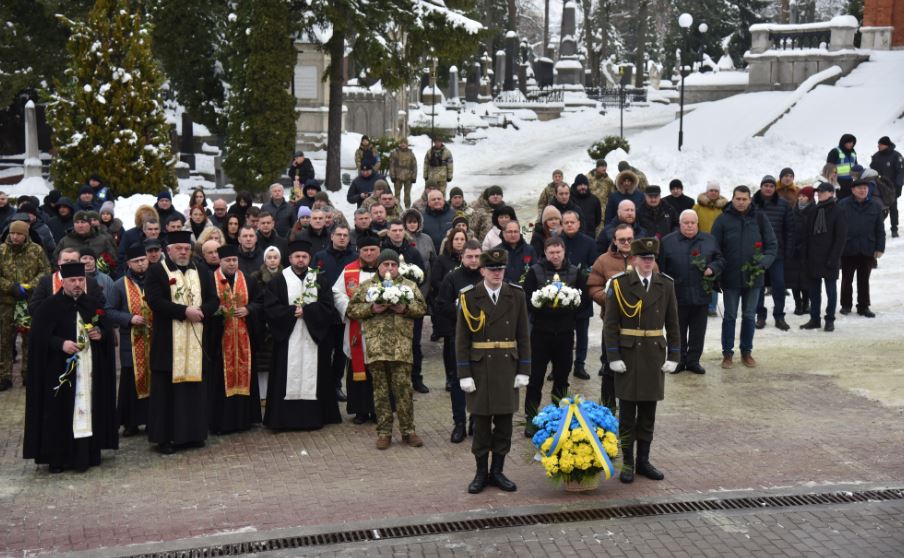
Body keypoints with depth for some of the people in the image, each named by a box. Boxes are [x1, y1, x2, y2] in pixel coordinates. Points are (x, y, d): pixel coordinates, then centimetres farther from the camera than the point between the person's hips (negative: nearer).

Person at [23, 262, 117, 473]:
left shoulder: (94, 304, 10)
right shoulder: (50, 306, -3)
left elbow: (108, 330, 15)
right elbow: (38, 336, -9)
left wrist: (100, 334, -7)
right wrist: (61, 343, -22)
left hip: (90, 370, 4)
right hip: (60, 369, -4)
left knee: (88, 409, 3)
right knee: (61, 414, -4)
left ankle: (88, 454, 10)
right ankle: (58, 458, 3)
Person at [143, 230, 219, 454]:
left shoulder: (202, 271, 12)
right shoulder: (156, 271, -2)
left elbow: (213, 300, 6)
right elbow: (155, 301, -14)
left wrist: (200, 312, -14)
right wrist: (185, 311, -20)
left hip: (197, 341, 4)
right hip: (168, 342, -4)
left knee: (196, 387, 6)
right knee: (167, 389, -1)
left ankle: (193, 433, 15)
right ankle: (165, 436, 4)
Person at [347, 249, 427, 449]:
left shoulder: (409, 286, 13)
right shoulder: (365, 286, 10)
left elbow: (422, 307, 11)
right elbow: (351, 310, 6)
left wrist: (405, 308, -7)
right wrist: (372, 308, -9)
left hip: (401, 347, 0)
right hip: (375, 346, 0)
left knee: (403, 388, 0)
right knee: (380, 391, 5)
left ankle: (408, 431, 10)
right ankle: (384, 432, 12)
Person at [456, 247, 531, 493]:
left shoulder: (516, 295, 3)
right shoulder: (469, 297, -4)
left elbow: (523, 335, 5)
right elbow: (462, 339, -3)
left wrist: (524, 370, -1)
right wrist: (464, 374, -8)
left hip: (508, 367, 2)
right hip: (480, 368, -2)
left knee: (504, 421, 6)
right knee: (481, 422, 4)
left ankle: (498, 471, 18)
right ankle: (481, 472, 16)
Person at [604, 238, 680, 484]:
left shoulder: (666, 285, 5)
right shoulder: (619, 284, -4)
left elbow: (672, 324, 8)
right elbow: (610, 324, -5)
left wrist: (673, 357, 3)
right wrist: (614, 357, -11)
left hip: (654, 353, 3)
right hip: (628, 353, -3)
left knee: (648, 411, 9)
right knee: (627, 411, 3)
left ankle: (643, 461, 19)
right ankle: (627, 463, 11)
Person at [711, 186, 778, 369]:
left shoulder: (759, 219, 0)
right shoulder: (723, 220, -4)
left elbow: (772, 245, 2)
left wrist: (764, 262, -15)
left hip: (753, 277, 2)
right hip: (730, 277, -1)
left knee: (749, 316, 11)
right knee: (730, 316, 7)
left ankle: (747, 352, 23)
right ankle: (727, 353, 15)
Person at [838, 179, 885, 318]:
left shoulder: (875, 206, 2)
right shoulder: (843, 205, -4)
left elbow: (880, 229, 4)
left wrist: (879, 248, -1)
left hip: (867, 250, 1)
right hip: (848, 249, -1)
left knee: (864, 280, 9)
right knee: (847, 279, 10)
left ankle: (863, 307, 18)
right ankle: (846, 305, 23)